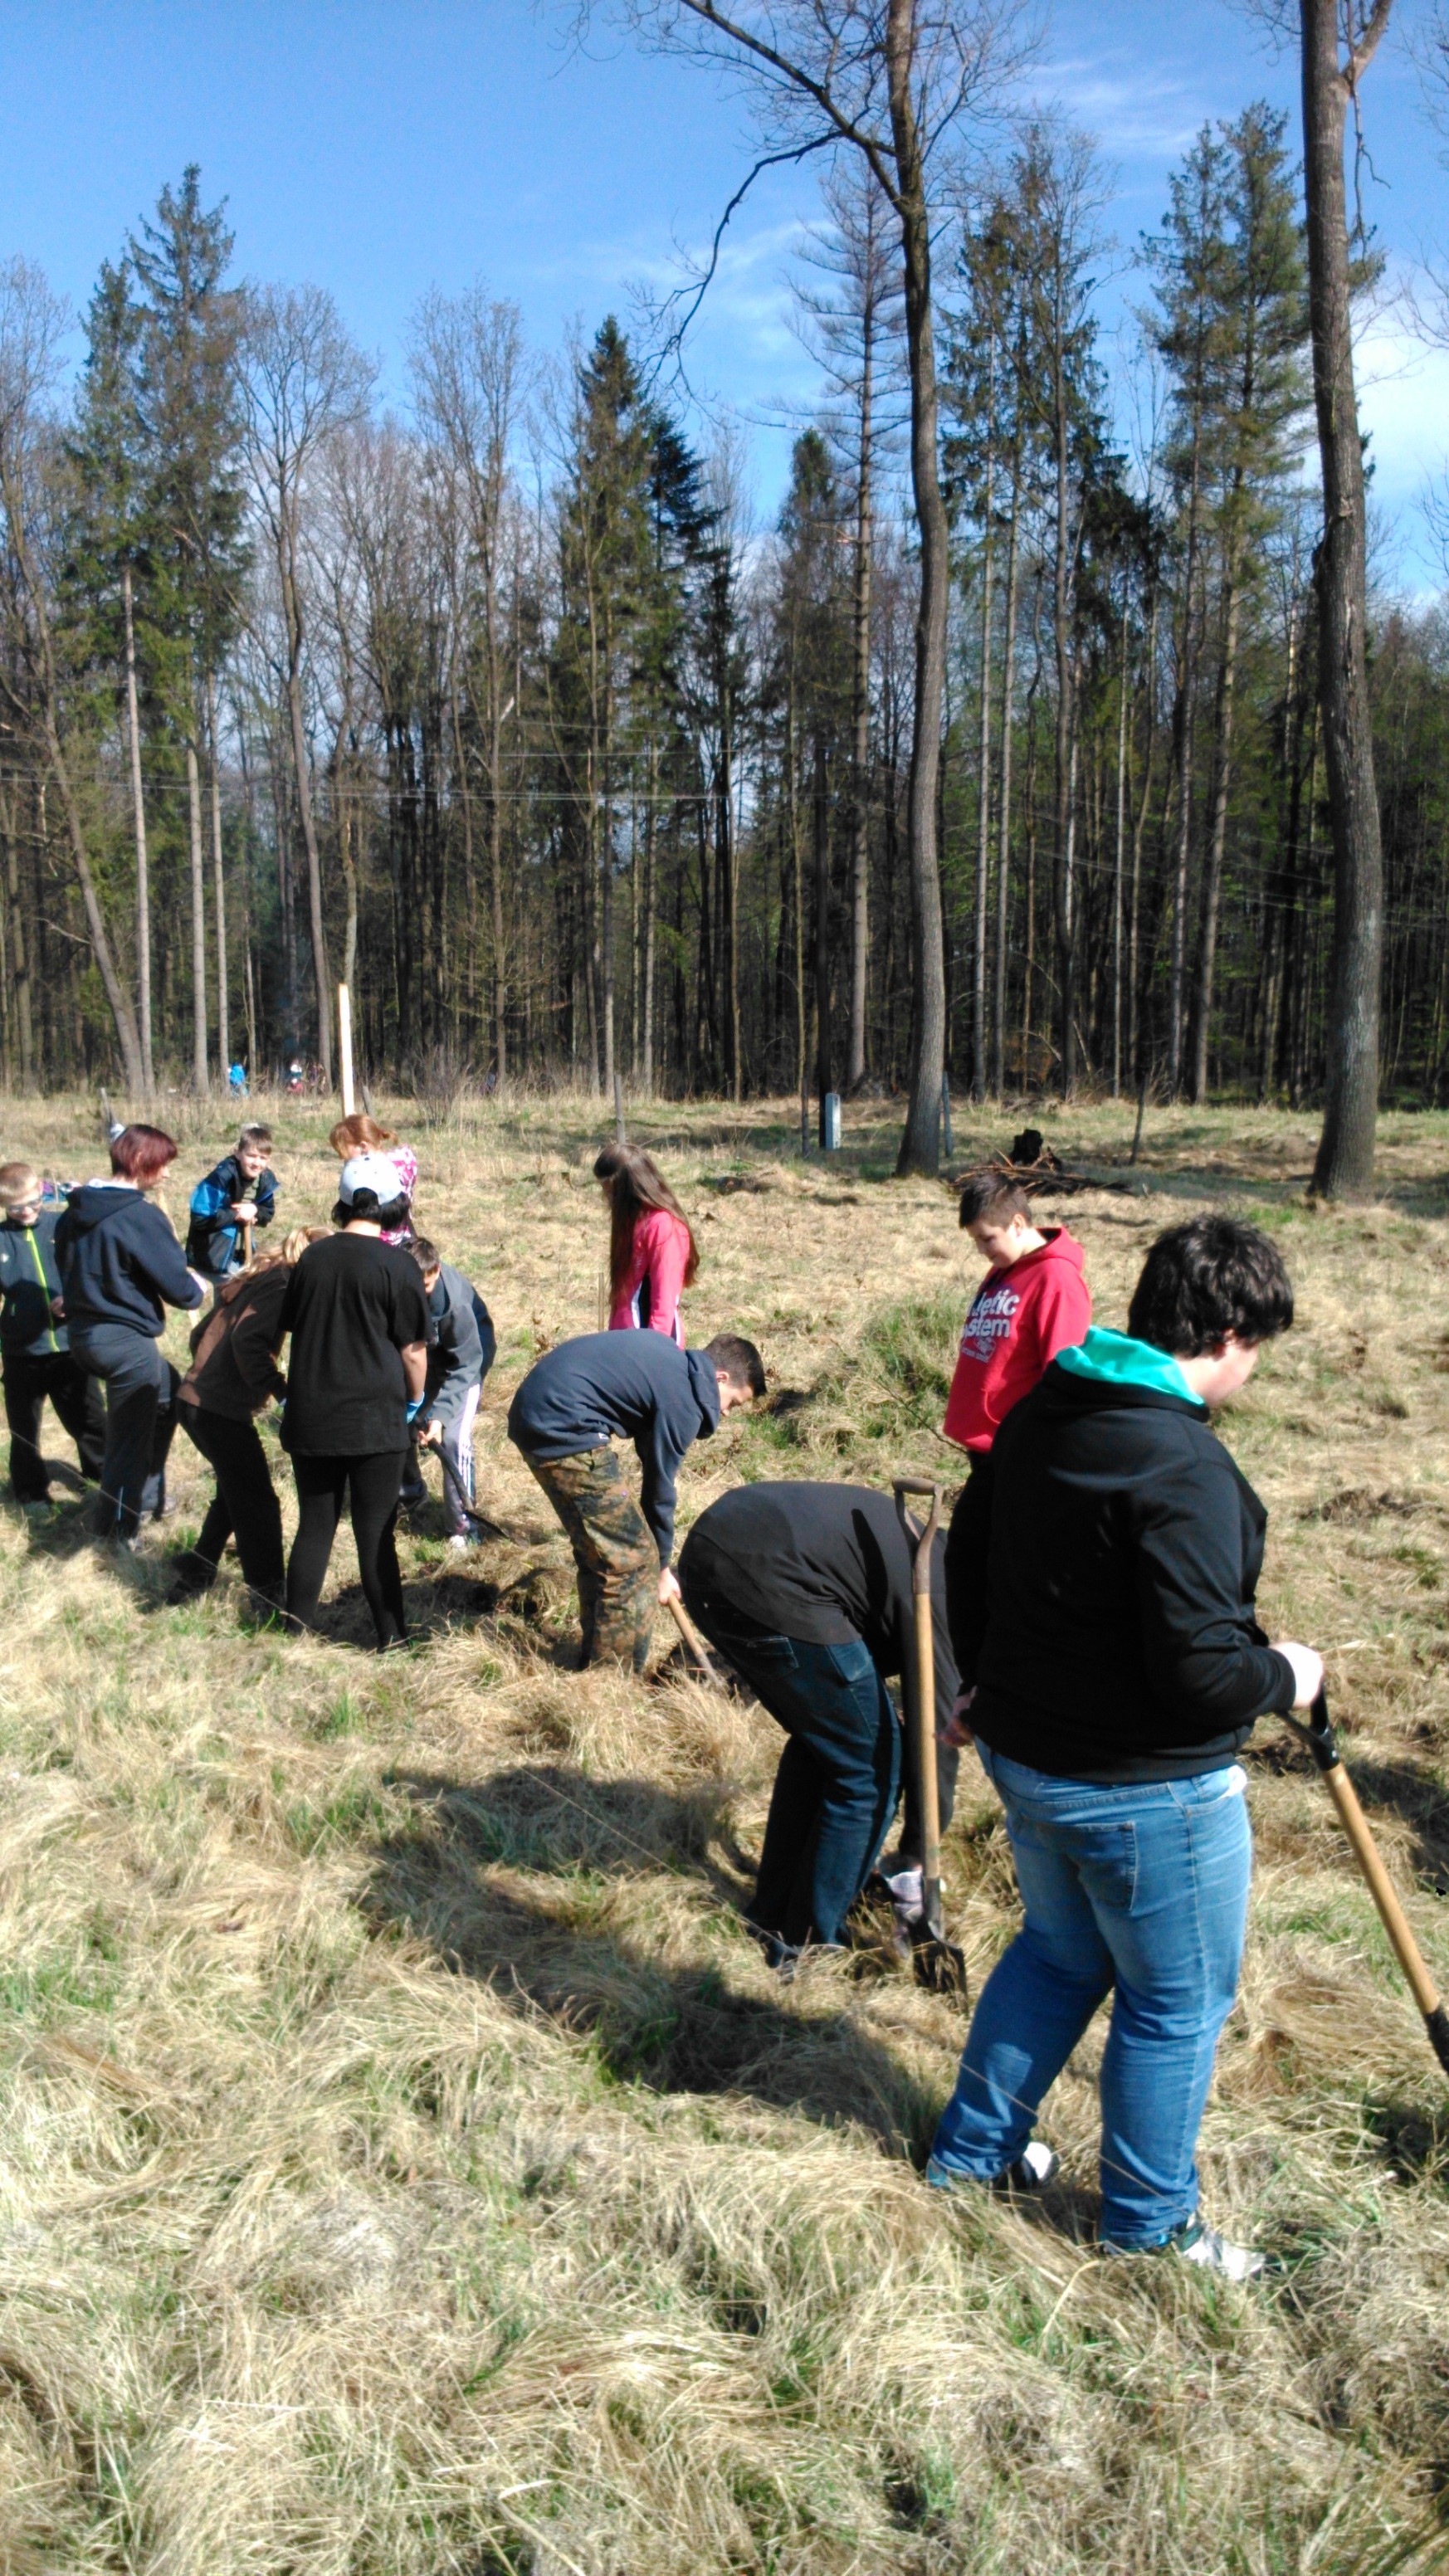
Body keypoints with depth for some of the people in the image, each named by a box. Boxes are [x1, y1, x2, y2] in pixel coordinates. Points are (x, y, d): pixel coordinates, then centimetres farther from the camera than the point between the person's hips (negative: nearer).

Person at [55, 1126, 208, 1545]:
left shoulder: (76, 1209, 5)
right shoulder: (142, 1216, -19)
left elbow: (64, 1263, 18)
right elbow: (177, 1287, -16)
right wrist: (198, 1288, 5)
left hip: (83, 1333, 9)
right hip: (126, 1341, -9)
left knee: (168, 1389, 28)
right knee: (130, 1442, 5)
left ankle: (147, 1496, 34)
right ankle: (116, 1536, 16)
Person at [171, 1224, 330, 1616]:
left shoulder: (255, 1278, 17)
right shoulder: (281, 1286, -11)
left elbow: (201, 1334, 21)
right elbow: (247, 1339, -26)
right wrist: (279, 1390, -22)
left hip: (193, 1399, 9)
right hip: (222, 1411, -9)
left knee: (236, 1494, 24)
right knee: (258, 1505, 0)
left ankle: (194, 1577, 31)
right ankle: (269, 1599, 6)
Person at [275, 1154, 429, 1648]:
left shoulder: (312, 1257, 4)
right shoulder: (395, 1265, -10)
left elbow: (289, 1327, 14)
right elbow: (413, 1349, -6)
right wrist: (415, 1398, 12)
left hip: (310, 1418, 4)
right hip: (374, 1420, -4)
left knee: (314, 1528, 13)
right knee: (376, 1534, 4)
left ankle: (297, 1633, 18)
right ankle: (391, 1639, 11)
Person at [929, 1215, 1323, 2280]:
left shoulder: (1041, 1413, 0)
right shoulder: (1184, 1466, -27)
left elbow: (971, 1563, 12)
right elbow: (1199, 1674, -28)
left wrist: (988, 1683, 26)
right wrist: (1284, 1675, -7)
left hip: (1027, 1754, 8)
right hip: (1147, 1790, -8)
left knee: (1060, 1952, 28)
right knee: (1178, 2002, 14)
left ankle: (973, 2148, 42)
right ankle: (1150, 2222, 33)